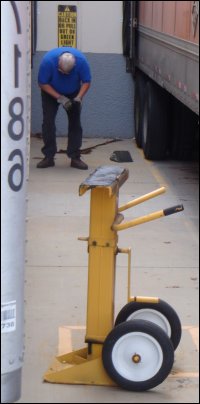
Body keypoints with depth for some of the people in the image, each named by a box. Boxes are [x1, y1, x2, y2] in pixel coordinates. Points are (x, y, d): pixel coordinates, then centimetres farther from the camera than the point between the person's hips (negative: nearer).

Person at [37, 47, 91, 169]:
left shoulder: (81, 60, -31)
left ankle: (75, 157, -1)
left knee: (75, 123, -6)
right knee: (48, 121, -10)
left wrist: (79, 97, -33)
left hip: (73, 93, 1)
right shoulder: (48, 60, -34)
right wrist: (59, 98, -31)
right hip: (51, 92, -1)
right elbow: (42, 83, -23)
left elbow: (86, 81, -17)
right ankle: (49, 157, -5)